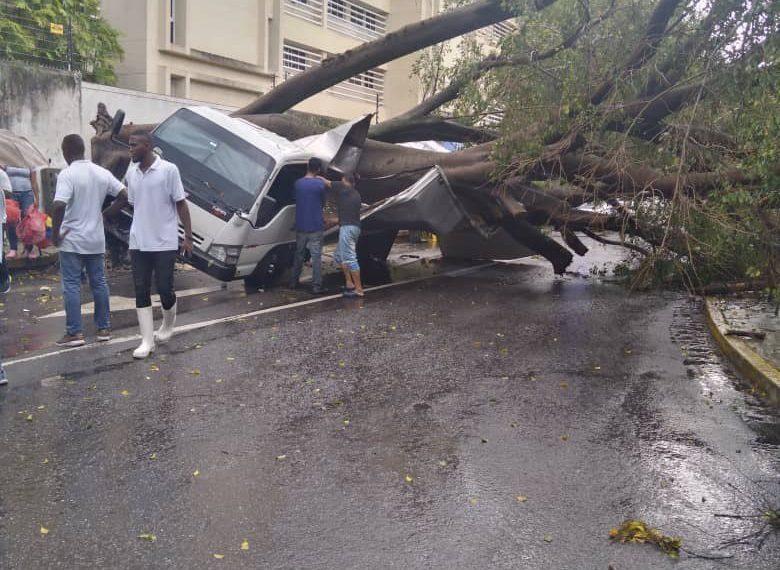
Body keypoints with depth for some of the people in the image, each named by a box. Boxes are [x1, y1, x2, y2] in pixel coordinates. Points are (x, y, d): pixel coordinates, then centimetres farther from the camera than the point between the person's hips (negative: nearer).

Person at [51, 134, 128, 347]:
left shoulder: (67, 174, -14)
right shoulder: (102, 173, 3)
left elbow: (59, 206, -25)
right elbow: (124, 196, 5)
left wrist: (55, 233, -12)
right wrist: (104, 214, 9)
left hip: (72, 241, -5)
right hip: (96, 239, 5)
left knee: (72, 286, 2)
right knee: (99, 283, 12)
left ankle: (75, 333, 4)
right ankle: (104, 328, 18)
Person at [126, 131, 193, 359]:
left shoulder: (169, 170, -9)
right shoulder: (131, 173, 7)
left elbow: (181, 205, -6)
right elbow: (134, 204, 16)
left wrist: (188, 237, -9)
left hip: (165, 243, -5)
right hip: (138, 243, 5)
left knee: (164, 288, 1)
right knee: (141, 291, 2)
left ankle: (168, 325, 29)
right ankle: (147, 340, 8)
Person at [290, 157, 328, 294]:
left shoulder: (298, 183, 1)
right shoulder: (320, 184, -10)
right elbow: (323, 203, 3)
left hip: (300, 227, 4)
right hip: (316, 227, -4)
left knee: (299, 254, 17)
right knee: (316, 256, -1)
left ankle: (294, 282, 24)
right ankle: (316, 286, -2)